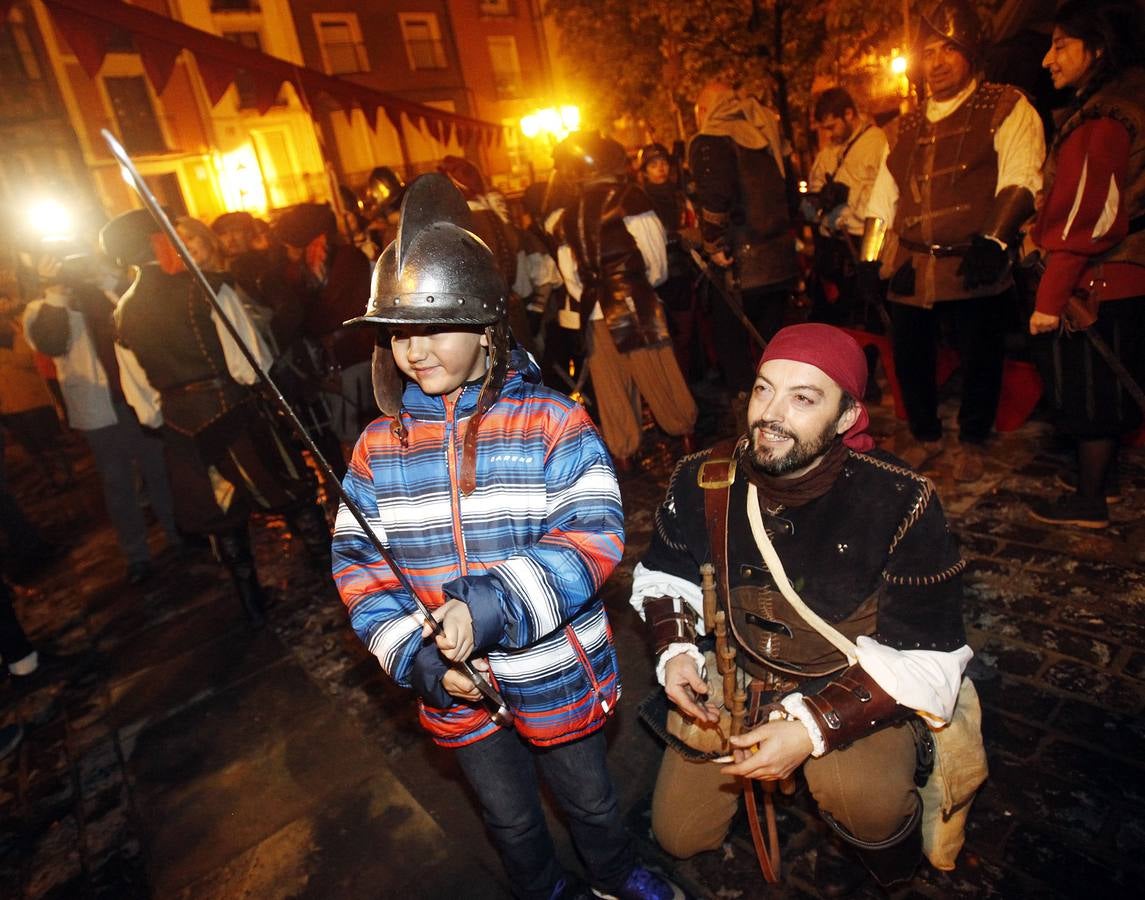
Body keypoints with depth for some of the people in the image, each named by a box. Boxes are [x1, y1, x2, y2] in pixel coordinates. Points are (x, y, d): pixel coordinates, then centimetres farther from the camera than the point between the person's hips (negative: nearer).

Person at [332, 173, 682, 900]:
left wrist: (494, 607, -34)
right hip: (455, 690, 3)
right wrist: (416, 656, -16)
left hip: (558, 675, -2)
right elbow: (359, 561, -5)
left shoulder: (551, 423, -18)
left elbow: (595, 535, -24)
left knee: (589, 798, 26)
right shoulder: (379, 446, -7)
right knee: (509, 818, 28)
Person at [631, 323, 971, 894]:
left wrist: (813, 728, -29)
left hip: (856, 687, -3)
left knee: (863, 800, -33)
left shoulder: (899, 501, -24)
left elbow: (925, 656, -19)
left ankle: (890, 867, 6)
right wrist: (675, 649, -15)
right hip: (736, 677, 4)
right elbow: (664, 573, 4)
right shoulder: (703, 480, -14)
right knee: (677, 835, 7)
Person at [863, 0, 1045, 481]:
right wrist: (870, 257, 6)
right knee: (909, 355, 7)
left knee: (979, 359, 2)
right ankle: (925, 436, 29)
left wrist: (994, 240, -23)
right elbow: (882, 197, 17)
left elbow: (1020, 180, -9)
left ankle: (972, 443, 25)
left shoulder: (1006, 108, 4)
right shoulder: (907, 126, 19)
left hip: (973, 267, -4)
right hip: (912, 267, 4)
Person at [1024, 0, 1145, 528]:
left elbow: (1087, 217, -23)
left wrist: (1050, 298, -23)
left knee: (1090, 391, 0)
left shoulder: (1102, 119, -17)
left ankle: (1088, 502, 13)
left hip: (1096, 285, -10)